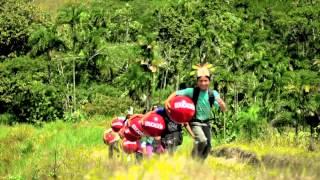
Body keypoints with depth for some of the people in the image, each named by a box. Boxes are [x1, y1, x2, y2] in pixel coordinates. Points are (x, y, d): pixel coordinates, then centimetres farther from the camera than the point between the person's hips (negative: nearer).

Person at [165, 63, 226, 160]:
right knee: (202, 140, -27)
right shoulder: (192, 91, -14)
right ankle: (194, 159, -7)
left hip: (206, 122, 4)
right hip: (195, 122, -4)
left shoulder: (213, 94, -7)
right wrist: (167, 101, -29)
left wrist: (221, 104, -31)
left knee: (208, 146, 8)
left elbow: (224, 109, -8)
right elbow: (176, 93, -11)